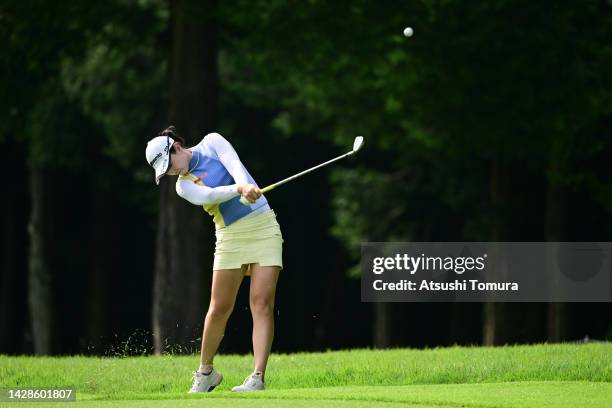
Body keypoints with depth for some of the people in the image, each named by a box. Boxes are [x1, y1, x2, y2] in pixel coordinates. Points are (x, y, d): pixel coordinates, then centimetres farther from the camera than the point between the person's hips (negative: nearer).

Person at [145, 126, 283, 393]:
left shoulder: (212, 142, 3)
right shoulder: (184, 185, 1)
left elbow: (234, 164, -15)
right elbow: (209, 195, -20)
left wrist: (246, 185, -37)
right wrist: (240, 189, -39)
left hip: (263, 227, -1)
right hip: (231, 236, 1)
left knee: (262, 303, -11)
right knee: (219, 308, -1)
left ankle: (258, 377, -16)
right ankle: (205, 371, 18)